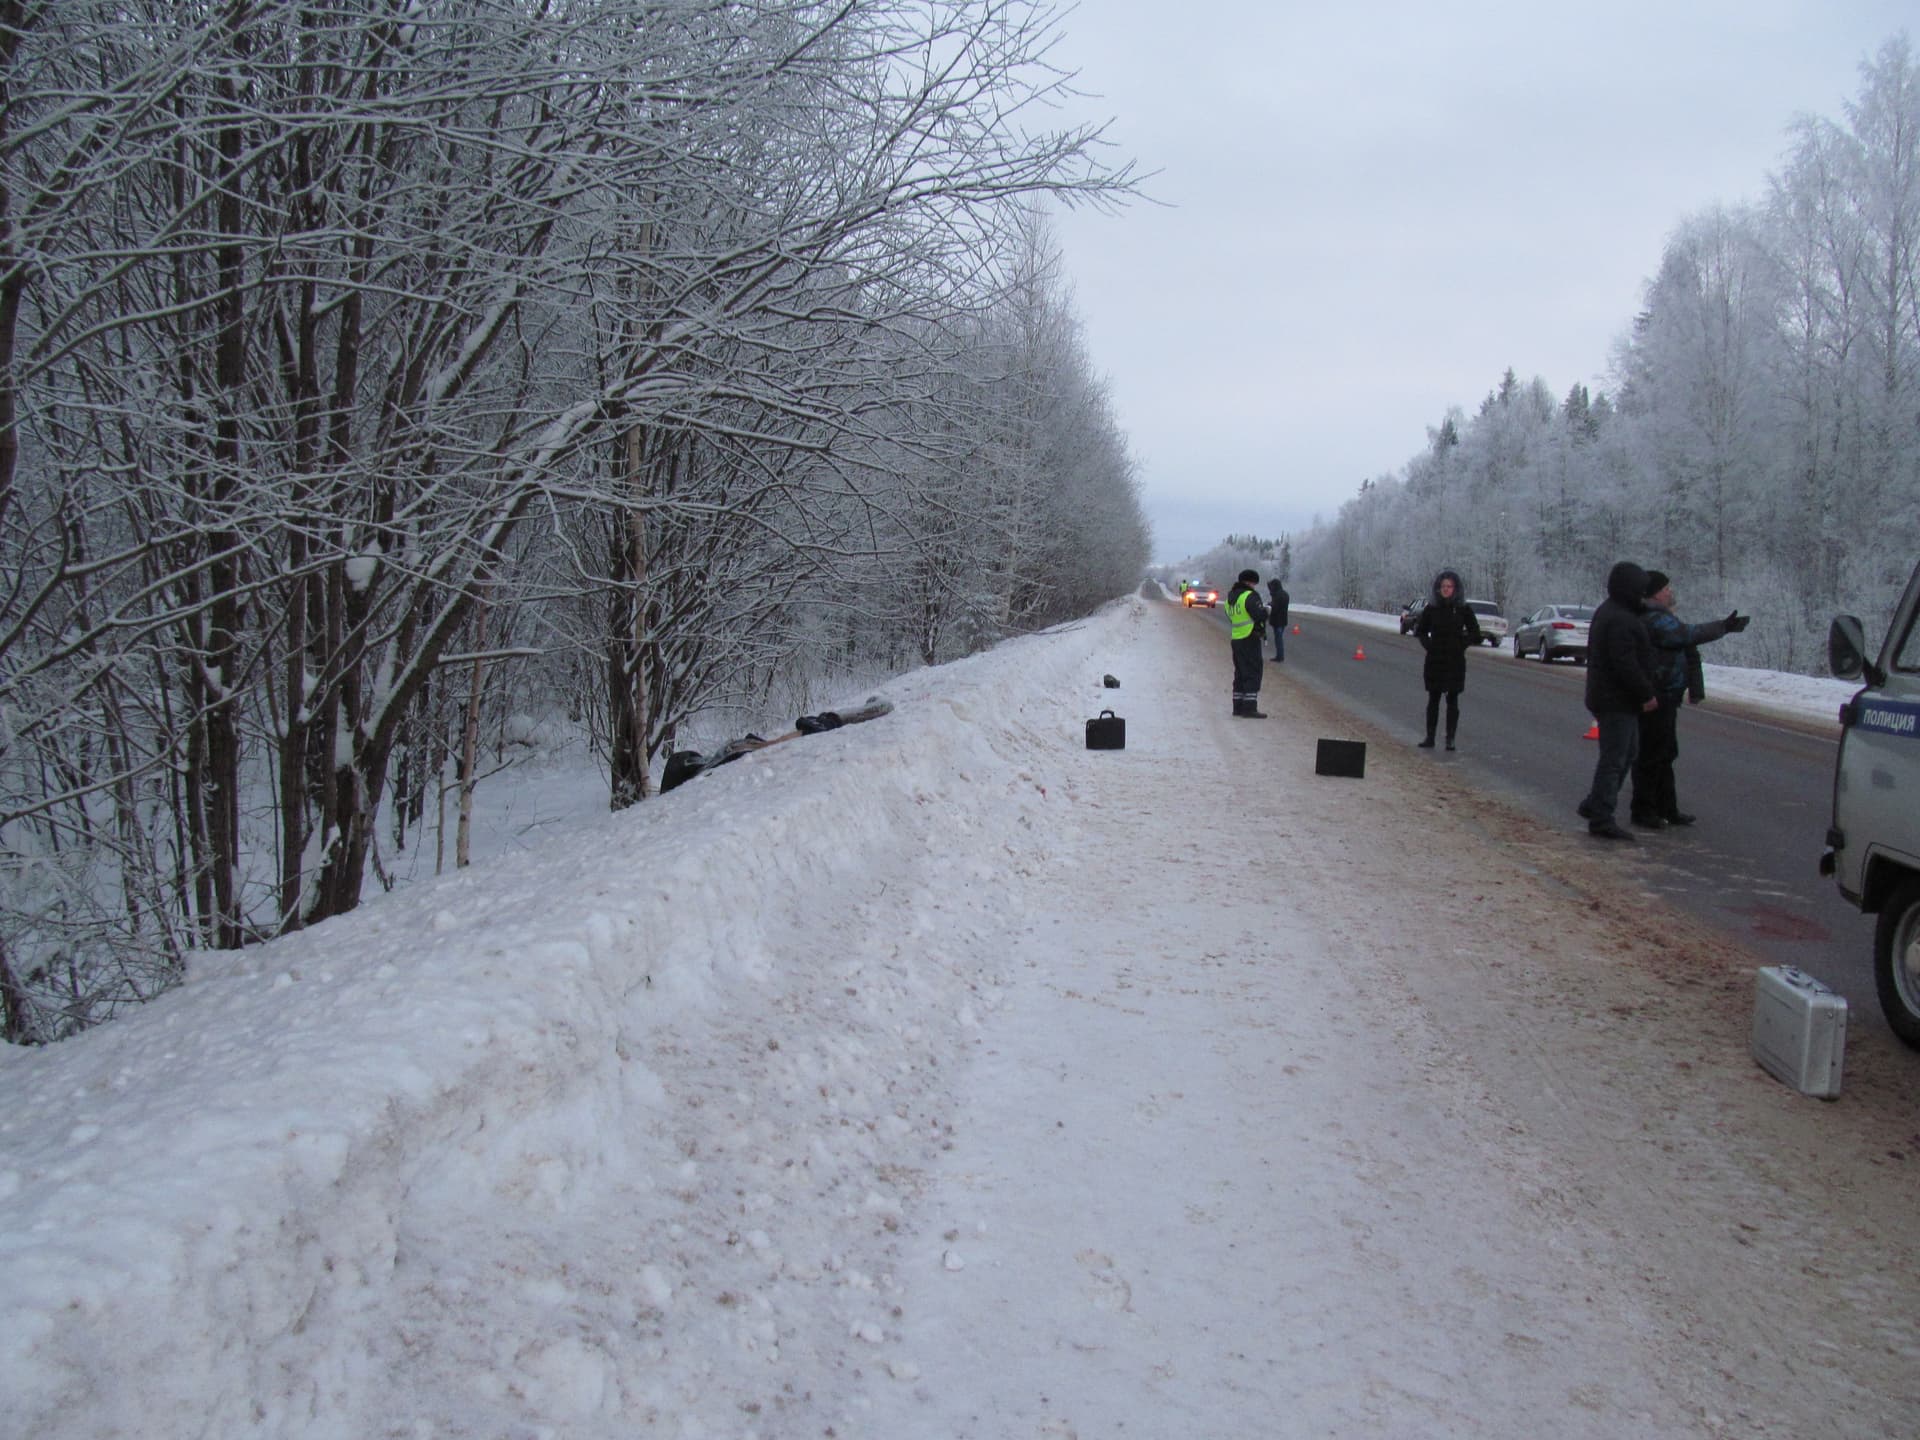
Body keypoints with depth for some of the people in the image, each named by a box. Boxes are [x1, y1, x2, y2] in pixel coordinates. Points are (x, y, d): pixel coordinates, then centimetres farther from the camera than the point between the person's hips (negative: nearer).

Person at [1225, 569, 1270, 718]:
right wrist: (1264, 608, 2)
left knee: (1240, 674, 14)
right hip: (1250, 639, -8)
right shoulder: (1250, 595, -12)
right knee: (1253, 673, -5)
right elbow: (1260, 615, -19)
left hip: (1236, 640, 8)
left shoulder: (1230, 597, 15)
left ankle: (1238, 707, 15)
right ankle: (1249, 708, -9)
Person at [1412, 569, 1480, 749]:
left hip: (1455, 661, -1)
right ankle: (1430, 737, 10)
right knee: (1433, 699, 5)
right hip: (1434, 660, 1)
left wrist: (1461, 645, -4)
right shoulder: (1431, 608, 4)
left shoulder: (1463, 609, 1)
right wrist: (1427, 644, 0)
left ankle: (1450, 739, 2)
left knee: (1452, 700, -1)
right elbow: (1419, 630, 14)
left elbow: (1475, 633, 6)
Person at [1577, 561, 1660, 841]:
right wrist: (1646, 694, -20)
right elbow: (1626, 664, -26)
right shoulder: (1620, 621, -21)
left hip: (1611, 699, 11)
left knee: (1627, 753, 19)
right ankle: (1601, 818, 0)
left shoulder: (1608, 612, 15)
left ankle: (1594, 805, 23)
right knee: (1614, 759, -5)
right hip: (1617, 701, -11)